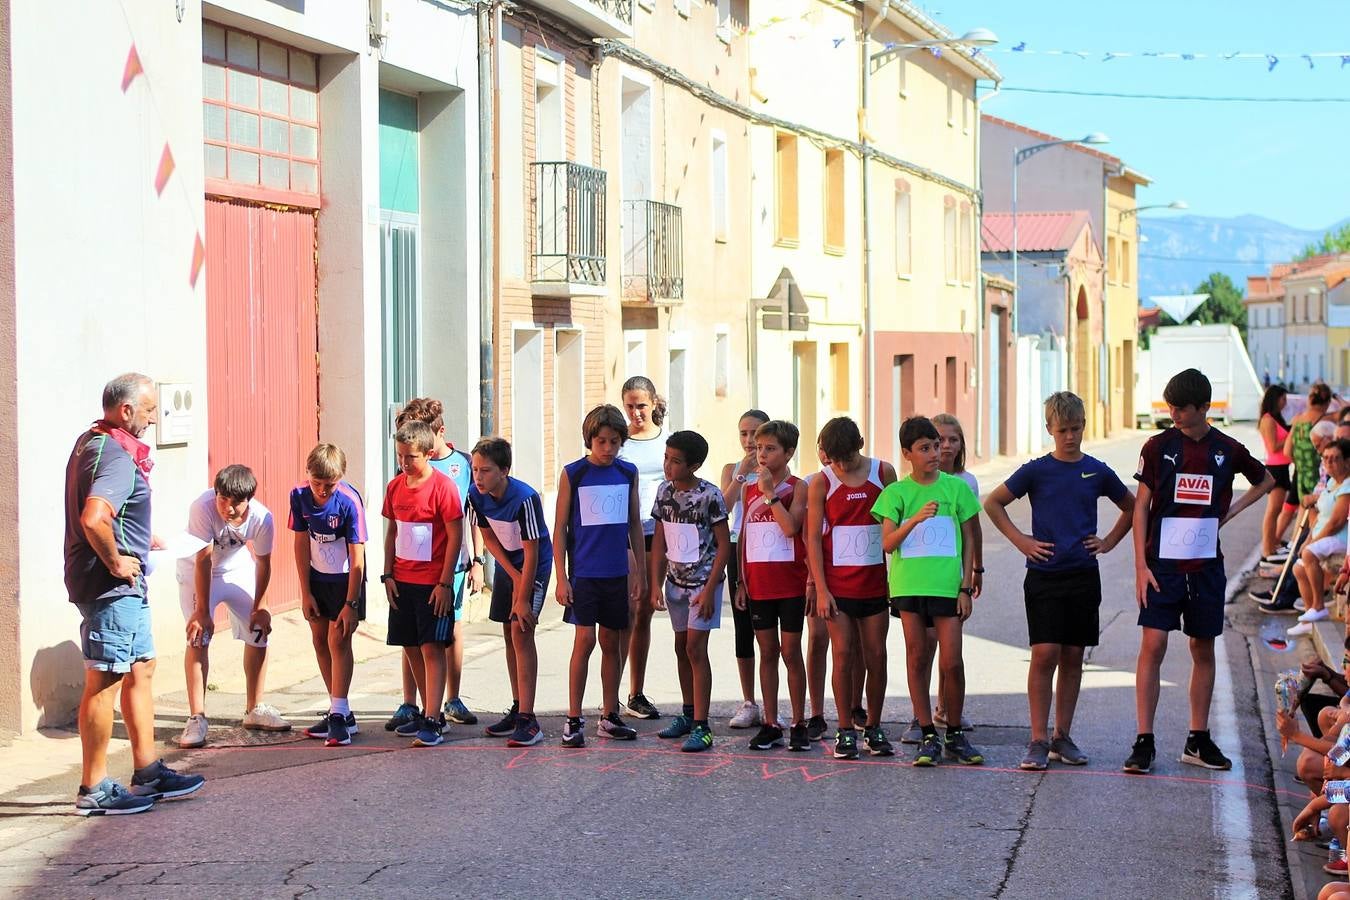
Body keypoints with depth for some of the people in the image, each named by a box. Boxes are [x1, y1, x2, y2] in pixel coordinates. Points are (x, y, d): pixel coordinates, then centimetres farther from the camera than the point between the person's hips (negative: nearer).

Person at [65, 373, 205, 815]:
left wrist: (138, 541, 22)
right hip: (112, 587, -11)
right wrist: (115, 562, -22)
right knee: (104, 682, -4)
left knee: (141, 670, 17)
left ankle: (148, 773, 24)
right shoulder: (117, 457, -20)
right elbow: (94, 519, -36)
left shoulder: (90, 443, 13)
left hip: (124, 586, 11)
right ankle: (94, 790, 2)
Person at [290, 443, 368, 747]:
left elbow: (357, 558, -21)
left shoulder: (350, 501, -25)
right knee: (319, 640, 8)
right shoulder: (300, 495, -11)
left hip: (345, 578, -6)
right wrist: (305, 592, -2)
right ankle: (341, 712, 17)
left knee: (338, 640, -12)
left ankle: (339, 715, -11)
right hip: (316, 576, 6)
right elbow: (301, 544, -2)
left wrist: (351, 603, -21)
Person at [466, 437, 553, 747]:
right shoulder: (476, 494, -12)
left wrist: (523, 599, -24)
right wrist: (513, 574, -8)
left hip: (534, 567, -7)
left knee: (521, 632, -16)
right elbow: (488, 537, 1)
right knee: (509, 634, 10)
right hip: (506, 565, 7)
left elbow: (531, 552, -25)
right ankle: (518, 709, 23)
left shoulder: (525, 498, -30)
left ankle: (528, 719, -18)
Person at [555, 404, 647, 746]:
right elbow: (560, 528, -3)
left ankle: (609, 717, 18)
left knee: (612, 642, 9)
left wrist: (640, 572, 12)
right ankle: (574, 721, -2)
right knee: (585, 640, -8)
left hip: (617, 573, 4)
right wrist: (561, 577, -8)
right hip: (583, 573, -4)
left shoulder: (628, 473, 6)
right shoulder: (573, 474, -4)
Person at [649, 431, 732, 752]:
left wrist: (709, 589, -15)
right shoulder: (665, 492, 3)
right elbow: (659, 541, 10)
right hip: (675, 581, 6)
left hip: (703, 581, -6)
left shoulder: (710, 495, -15)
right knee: (681, 648, 13)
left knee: (695, 648, -10)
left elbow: (724, 544, -12)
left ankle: (701, 726, -9)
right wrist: (655, 584, 6)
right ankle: (688, 714, 27)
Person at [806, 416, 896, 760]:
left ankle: (874, 727, 15)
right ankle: (845, 731, 5)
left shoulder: (883, 472, 2)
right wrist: (821, 589, -9)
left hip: (874, 580, 2)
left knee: (876, 655, 3)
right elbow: (813, 538, -3)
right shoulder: (821, 483, -2)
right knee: (843, 655, -4)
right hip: (837, 582, -2)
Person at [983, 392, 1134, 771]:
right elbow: (993, 503, 6)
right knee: (1044, 654, -9)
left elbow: (1131, 507, 20)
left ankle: (1062, 737, 14)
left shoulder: (1097, 472, 5)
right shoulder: (1036, 471, -1)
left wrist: (1108, 542, 9)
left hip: (1083, 576, 3)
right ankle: (1038, 741, -6)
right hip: (1044, 574, -3)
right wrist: (1020, 540, -2)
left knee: (1072, 657, 6)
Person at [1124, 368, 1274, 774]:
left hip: (1206, 565, 2)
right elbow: (1141, 506, -1)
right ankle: (1144, 742, -7)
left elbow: (1266, 481, 21)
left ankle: (1198, 740, 18)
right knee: (1152, 646, -10)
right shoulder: (1158, 446, -3)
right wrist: (1141, 565, -8)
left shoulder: (1227, 450, 2)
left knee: (1203, 650, 8)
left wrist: (1230, 510, 6)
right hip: (1163, 563, -2)